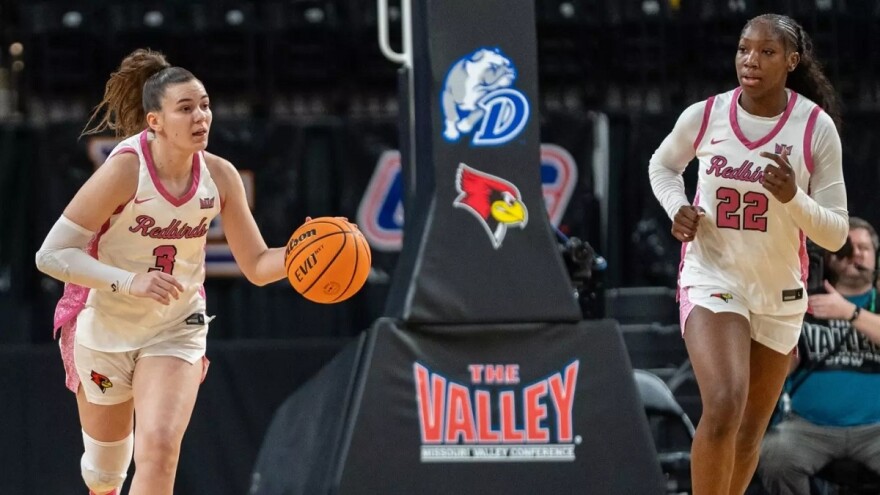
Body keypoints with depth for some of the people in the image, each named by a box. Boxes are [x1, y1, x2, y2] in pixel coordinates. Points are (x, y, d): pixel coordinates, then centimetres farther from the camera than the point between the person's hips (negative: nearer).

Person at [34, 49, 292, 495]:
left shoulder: (219, 176, -10)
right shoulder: (125, 170, -23)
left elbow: (257, 265, -1)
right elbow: (51, 254, -22)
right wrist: (129, 282, -33)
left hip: (176, 330, 2)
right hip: (104, 326, -2)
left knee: (159, 448, -20)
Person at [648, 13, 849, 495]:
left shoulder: (817, 128, -9)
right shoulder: (703, 116, -7)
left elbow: (835, 233, -7)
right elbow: (662, 165, 16)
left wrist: (792, 197, -26)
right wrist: (677, 208, -5)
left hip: (779, 292, 2)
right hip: (712, 279, -2)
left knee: (749, 433, 13)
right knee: (724, 407, -25)